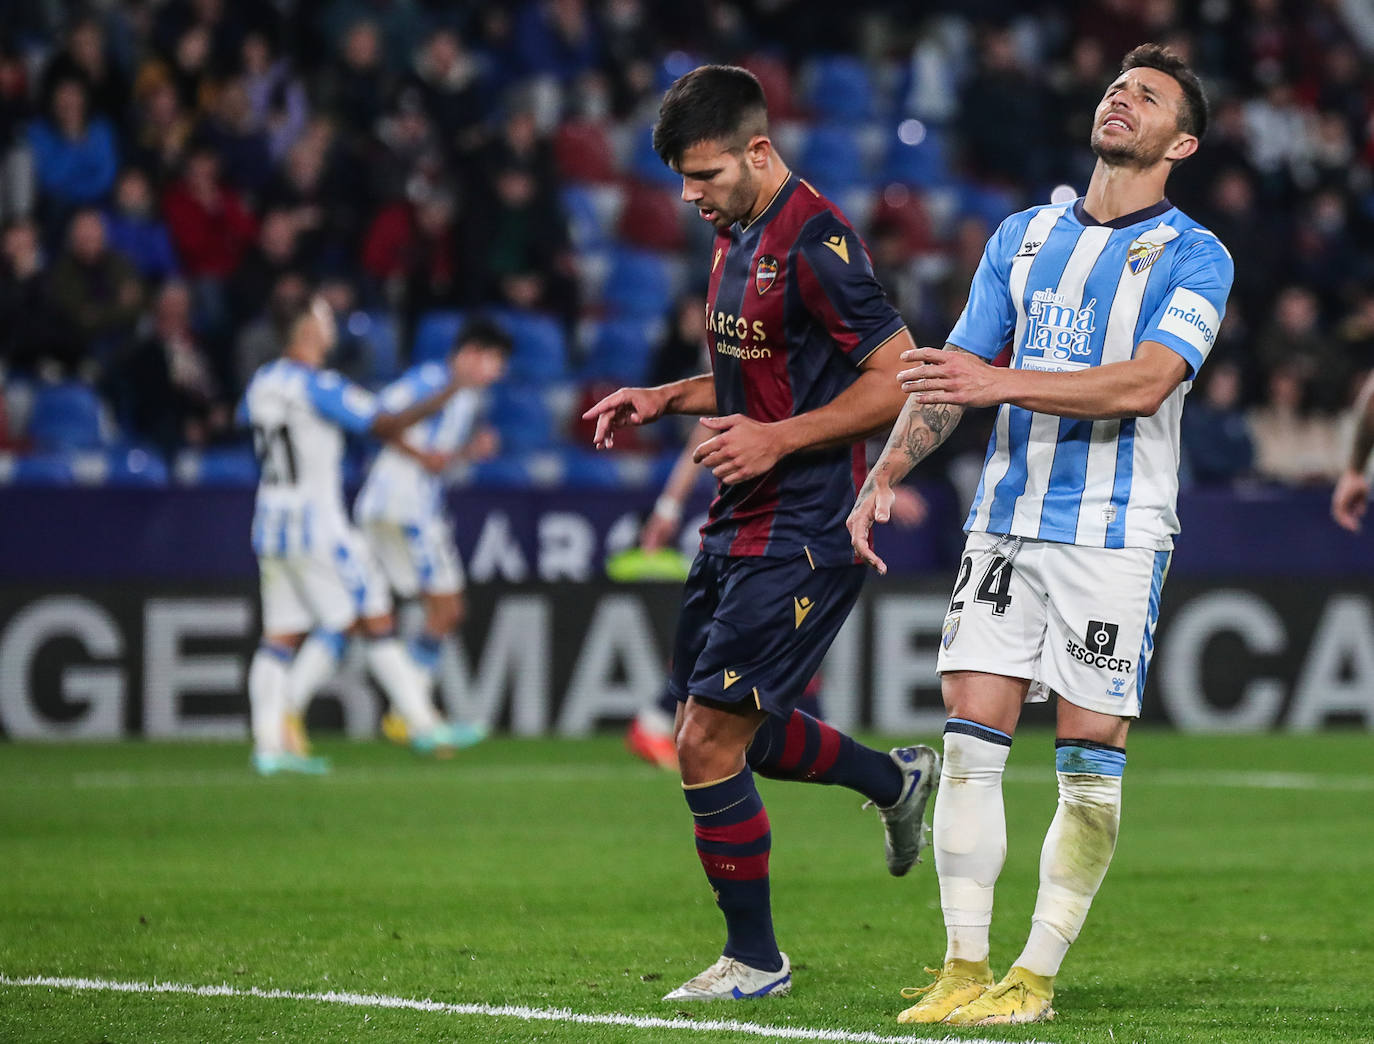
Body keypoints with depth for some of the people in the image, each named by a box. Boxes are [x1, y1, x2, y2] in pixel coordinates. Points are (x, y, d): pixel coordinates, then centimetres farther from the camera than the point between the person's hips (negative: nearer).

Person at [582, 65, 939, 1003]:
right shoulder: (737, 237, 12)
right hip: (741, 527, 10)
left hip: (802, 536, -10)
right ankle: (897, 780, 38)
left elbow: (900, 379, -19)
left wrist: (776, 439, -22)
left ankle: (755, 960, 5)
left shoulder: (815, 243, -17)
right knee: (722, 732, 17)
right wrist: (667, 398, 10)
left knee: (709, 744, -10)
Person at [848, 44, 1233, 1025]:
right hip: (1006, 527, 4)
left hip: (1115, 539, -4)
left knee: (1090, 764, -4)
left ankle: (1035, 979, 5)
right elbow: (952, 373, 18)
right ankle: (963, 972, 1)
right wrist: (884, 476, 5)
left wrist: (1001, 382, -26)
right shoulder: (1025, 236, 15)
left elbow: (1144, 383, -17)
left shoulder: (1193, 257, -2)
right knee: (970, 741, -5)